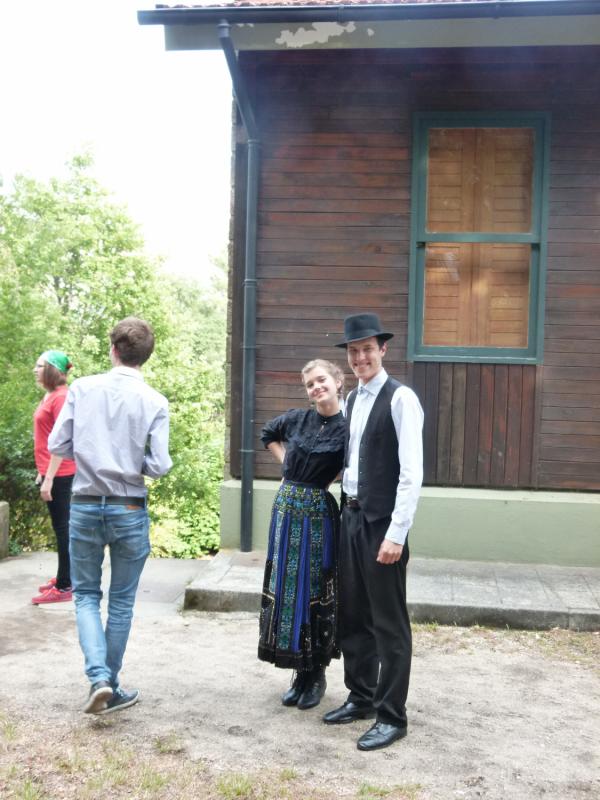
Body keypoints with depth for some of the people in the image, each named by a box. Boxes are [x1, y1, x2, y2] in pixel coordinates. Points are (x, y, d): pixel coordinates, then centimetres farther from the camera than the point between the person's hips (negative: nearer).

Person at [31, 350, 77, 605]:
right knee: (60, 526, 15)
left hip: (59, 474, -9)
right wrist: (42, 472, 19)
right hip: (52, 471, 9)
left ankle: (64, 587, 2)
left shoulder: (60, 398, -15)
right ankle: (63, 577, 25)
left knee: (62, 527, -4)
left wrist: (49, 478, -21)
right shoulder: (49, 396, 13)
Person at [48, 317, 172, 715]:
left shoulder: (83, 388, -5)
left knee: (86, 594, 16)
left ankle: (99, 678, -1)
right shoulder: (155, 402, -9)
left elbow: (57, 446, -4)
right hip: (129, 511, -1)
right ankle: (111, 688, 23)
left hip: (85, 506, 1)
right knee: (121, 601, 14)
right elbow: (159, 466, -13)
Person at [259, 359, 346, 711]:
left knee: (316, 591, 3)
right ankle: (300, 673, 23)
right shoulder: (297, 418, 4)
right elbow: (269, 434, 23)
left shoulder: (347, 429, -9)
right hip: (287, 507, 4)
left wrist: (330, 477, -7)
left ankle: (317, 675, 20)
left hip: (319, 512, -4)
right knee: (287, 587, 8)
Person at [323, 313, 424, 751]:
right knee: (352, 615, 17)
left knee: (389, 622, 3)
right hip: (351, 517, 8)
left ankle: (392, 716, 17)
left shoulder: (401, 399, -13)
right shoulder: (352, 399, 12)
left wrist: (396, 534, -21)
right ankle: (361, 697, 33)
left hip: (382, 523, -8)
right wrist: (347, 510, 11)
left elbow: (412, 473, -18)